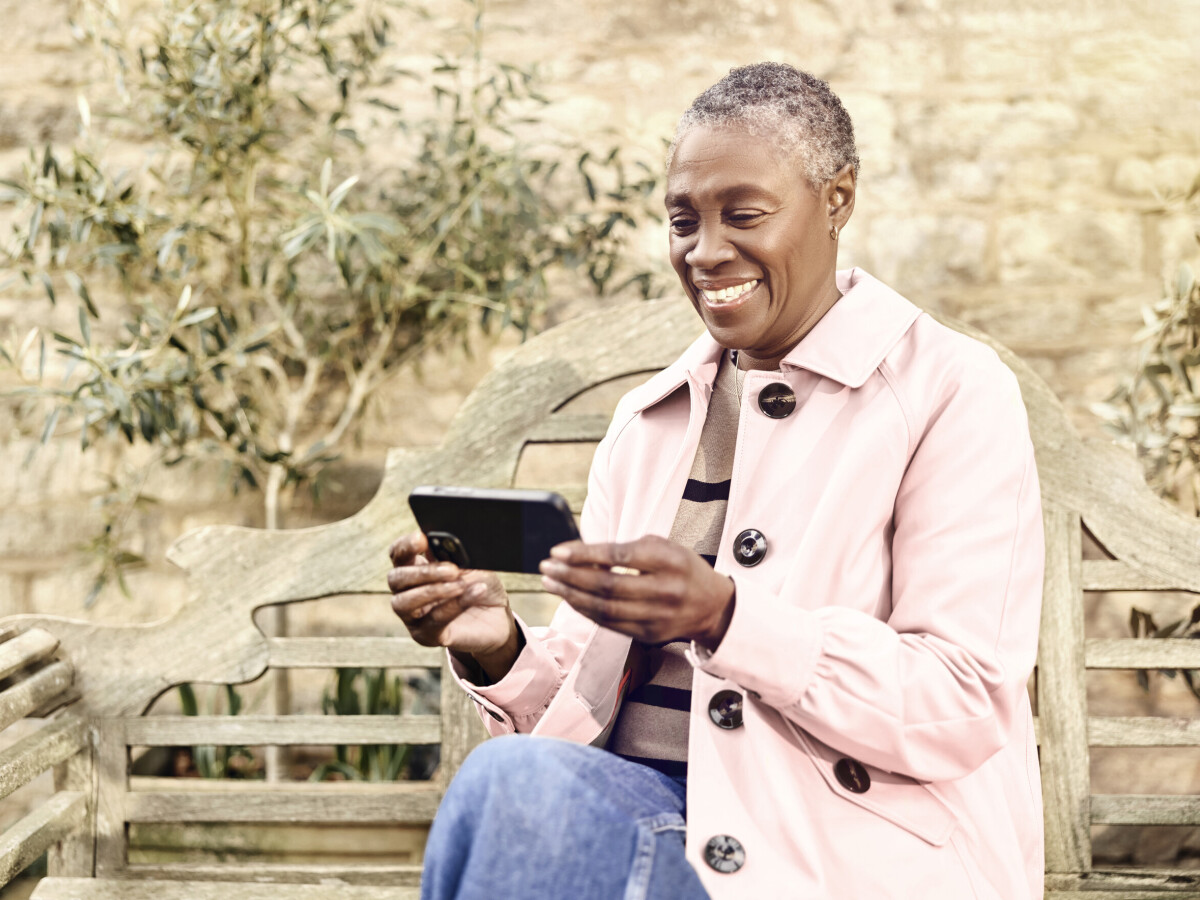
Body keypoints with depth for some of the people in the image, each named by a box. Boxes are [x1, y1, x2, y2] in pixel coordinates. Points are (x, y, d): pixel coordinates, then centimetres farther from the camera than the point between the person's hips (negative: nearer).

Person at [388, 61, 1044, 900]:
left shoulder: (952, 391, 0)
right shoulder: (645, 420, 18)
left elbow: (964, 707, -10)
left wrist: (725, 618, -22)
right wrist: (503, 652, -5)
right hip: (640, 805, 5)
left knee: (512, 785, -28)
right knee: (516, 777, -29)